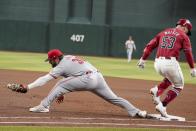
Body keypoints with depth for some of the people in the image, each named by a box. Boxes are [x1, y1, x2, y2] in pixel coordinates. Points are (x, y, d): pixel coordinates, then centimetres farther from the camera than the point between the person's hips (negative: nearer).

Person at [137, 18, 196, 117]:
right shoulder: (183, 36, 7)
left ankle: (157, 90, 5)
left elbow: (150, 45, 15)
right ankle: (163, 106, 0)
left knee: (170, 79, 32)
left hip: (158, 63, 6)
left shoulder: (164, 32, 21)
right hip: (170, 63, -6)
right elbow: (188, 52, -4)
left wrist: (143, 59, 16)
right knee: (178, 86, 13)